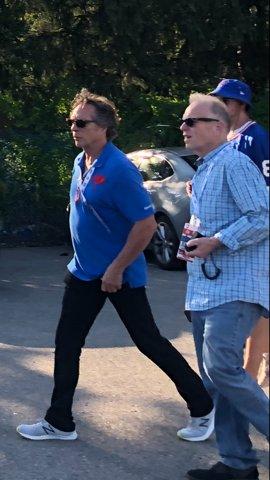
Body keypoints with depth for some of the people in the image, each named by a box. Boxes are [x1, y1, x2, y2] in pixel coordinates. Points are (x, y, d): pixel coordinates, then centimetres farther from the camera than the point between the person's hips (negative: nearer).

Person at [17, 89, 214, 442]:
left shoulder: (119, 170, -22)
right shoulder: (80, 163, 5)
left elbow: (146, 224, -24)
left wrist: (116, 269, -20)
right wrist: (87, 259, 18)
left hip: (121, 275, -8)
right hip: (84, 273, 8)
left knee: (149, 342, 0)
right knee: (66, 343, 8)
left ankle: (203, 408, 17)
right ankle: (59, 422, 19)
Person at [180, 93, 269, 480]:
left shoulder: (234, 164, -11)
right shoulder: (202, 171, 18)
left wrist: (216, 242, -19)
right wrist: (195, 240, 10)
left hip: (235, 287, -10)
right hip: (205, 288, 10)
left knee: (222, 367, -19)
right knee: (215, 374, 8)